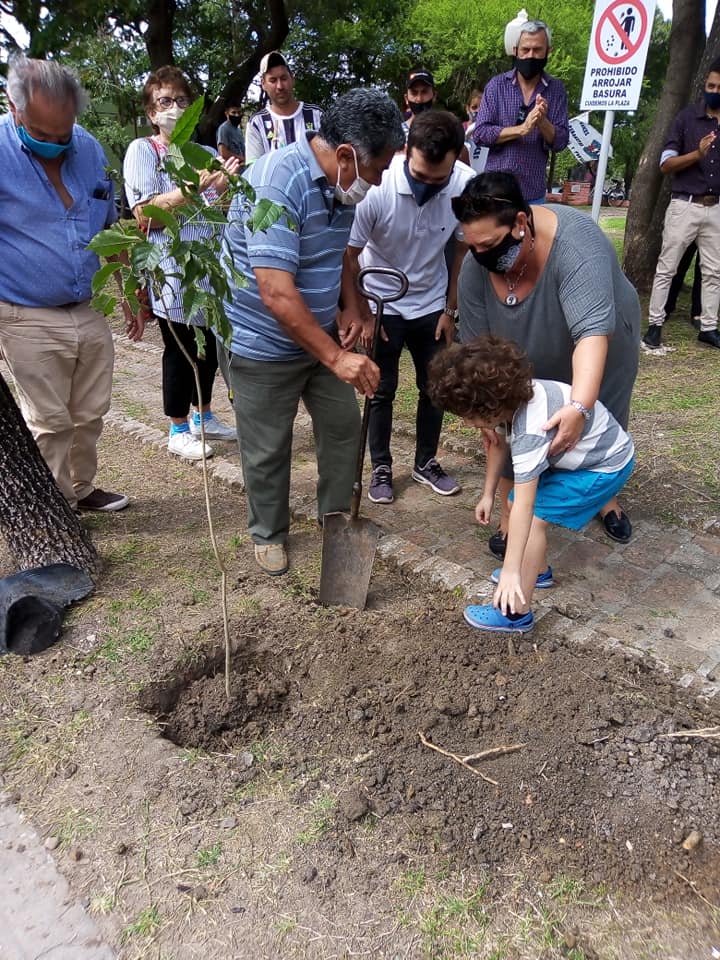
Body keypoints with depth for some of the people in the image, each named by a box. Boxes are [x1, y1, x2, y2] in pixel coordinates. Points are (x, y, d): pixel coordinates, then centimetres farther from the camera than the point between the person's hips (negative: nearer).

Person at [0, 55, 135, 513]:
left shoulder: (89, 147, 3)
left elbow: (112, 228, 14)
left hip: (90, 314, 5)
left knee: (91, 414, 14)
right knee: (49, 423, 4)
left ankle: (82, 488, 34)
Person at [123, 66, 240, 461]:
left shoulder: (205, 153, 13)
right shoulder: (142, 150, -3)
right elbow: (145, 216, -16)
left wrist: (226, 185, -4)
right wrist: (194, 187, -21)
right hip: (174, 273, -6)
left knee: (210, 347, 13)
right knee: (180, 350, 2)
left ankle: (203, 416, 31)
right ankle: (178, 429, 17)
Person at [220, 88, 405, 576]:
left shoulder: (342, 184, 2)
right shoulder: (277, 184, -27)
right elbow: (277, 294, -34)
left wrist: (350, 307, 1)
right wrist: (335, 357, -35)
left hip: (321, 335, 8)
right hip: (264, 345, -8)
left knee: (344, 426, 13)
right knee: (268, 450, 5)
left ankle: (337, 514, 33)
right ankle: (269, 533, 28)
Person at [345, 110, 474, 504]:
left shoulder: (467, 184, -19)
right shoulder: (376, 186, -27)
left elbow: (464, 250, -4)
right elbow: (349, 255, -15)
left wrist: (450, 310, -1)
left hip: (431, 302, 3)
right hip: (382, 303, -3)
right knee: (381, 391, 3)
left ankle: (426, 462, 26)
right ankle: (381, 468, 19)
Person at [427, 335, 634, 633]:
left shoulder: (529, 431, -37)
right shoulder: (509, 398, -13)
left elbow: (524, 506, -38)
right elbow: (498, 444, 6)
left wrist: (510, 570, -34)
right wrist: (488, 495, 10)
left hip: (606, 465, -9)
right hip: (579, 452, 9)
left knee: (534, 518, -14)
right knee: (522, 506, 8)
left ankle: (517, 613, -5)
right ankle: (539, 570, 31)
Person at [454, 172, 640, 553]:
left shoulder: (575, 245, -38)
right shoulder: (475, 267, -23)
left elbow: (593, 330, -47)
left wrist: (579, 408, -56)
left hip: (596, 360, -2)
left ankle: (606, 497, 38)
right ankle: (511, 514, 16)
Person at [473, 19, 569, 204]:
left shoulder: (556, 88, 5)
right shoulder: (497, 84, 1)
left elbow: (560, 142, -1)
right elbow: (479, 133, -7)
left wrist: (542, 121, -20)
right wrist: (521, 128, -16)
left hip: (534, 192, 1)